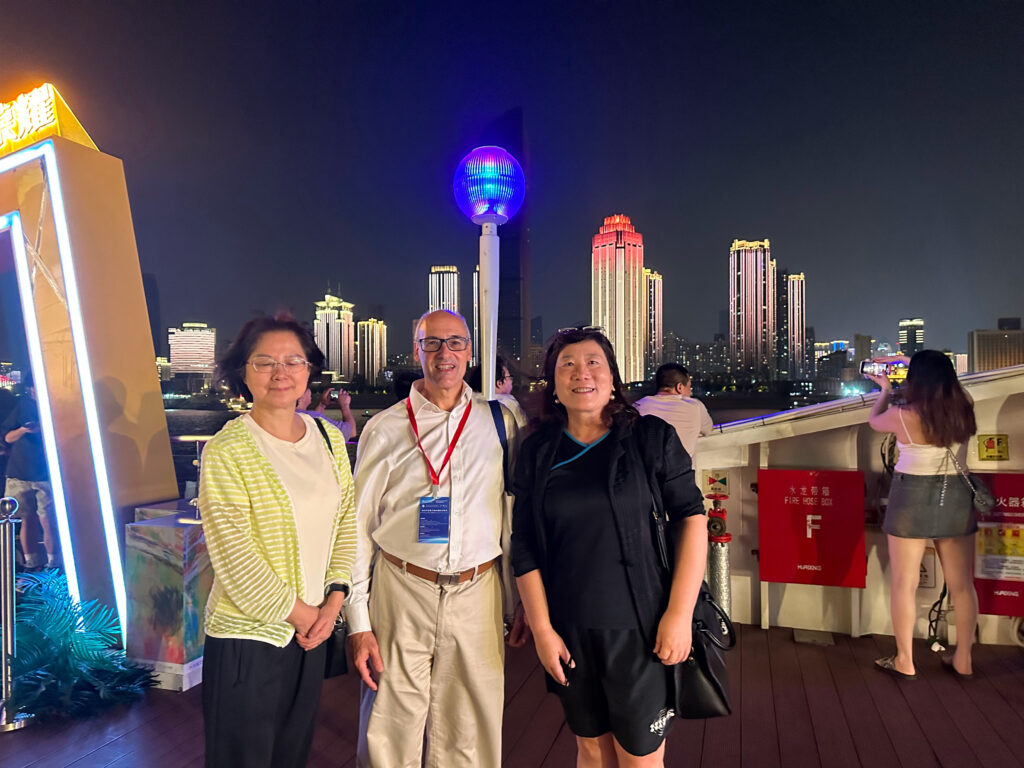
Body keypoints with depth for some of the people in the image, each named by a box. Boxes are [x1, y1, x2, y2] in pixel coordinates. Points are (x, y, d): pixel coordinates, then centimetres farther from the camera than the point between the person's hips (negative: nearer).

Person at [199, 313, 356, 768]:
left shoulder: (330, 438, 3)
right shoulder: (226, 451, -15)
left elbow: (345, 522, 6)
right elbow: (234, 558, -17)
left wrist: (333, 602, -3)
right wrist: (299, 613, -10)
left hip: (313, 631, 6)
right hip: (248, 636, -5)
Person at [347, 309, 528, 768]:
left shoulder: (499, 424, 4)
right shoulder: (385, 429, -1)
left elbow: (514, 517, 7)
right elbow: (358, 527, 0)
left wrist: (520, 603, 7)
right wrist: (358, 623, -2)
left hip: (478, 594, 1)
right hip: (401, 592, -1)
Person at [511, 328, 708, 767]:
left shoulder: (652, 438, -4)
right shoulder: (537, 452, 2)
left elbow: (691, 518, -6)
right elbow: (524, 547, 2)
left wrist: (680, 614, -11)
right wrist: (542, 629, -2)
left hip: (638, 630, -2)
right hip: (568, 631, 3)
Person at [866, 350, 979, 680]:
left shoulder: (903, 416, -14)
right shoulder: (964, 409, -4)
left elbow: (874, 420, 8)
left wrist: (886, 391, 25)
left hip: (913, 496, -4)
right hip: (957, 497, 4)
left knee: (904, 583, 7)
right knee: (962, 584, 14)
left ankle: (904, 661, 14)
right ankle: (963, 659, 25)